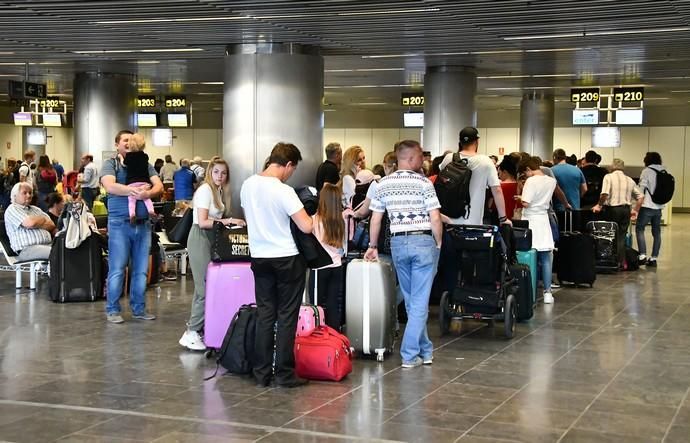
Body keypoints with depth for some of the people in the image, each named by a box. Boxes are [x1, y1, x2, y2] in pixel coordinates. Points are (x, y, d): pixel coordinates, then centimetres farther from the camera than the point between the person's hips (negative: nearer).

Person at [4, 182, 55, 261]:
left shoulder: (36, 209, 26)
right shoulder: (12, 209, 4)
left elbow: (52, 225, 16)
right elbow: (30, 223, -12)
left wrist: (36, 222, -1)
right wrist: (42, 219, 9)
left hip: (48, 245, 7)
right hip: (27, 249, -7)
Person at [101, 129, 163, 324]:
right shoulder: (111, 164, 4)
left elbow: (159, 186, 2)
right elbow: (109, 186, -14)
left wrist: (147, 193, -20)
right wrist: (133, 190, -25)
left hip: (143, 223, 4)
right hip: (120, 222, -4)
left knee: (141, 269, 8)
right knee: (117, 269, -2)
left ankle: (138, 308, 17)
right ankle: (112, 310, 7)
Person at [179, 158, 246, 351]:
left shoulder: (218, 191, 15)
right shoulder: (205, 190, -11)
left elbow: (214, 218, 11)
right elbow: (202, 222, -16)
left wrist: (231, 221, 1)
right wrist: (226, 221, -17)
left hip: (211, 240, 9)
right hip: (200, 239, -9)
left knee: (203, 288, 9)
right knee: (204, 288, -11)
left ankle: (197, 328, 14)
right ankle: (191, 333, -7)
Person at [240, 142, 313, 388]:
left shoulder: (248, 185, 1)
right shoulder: (284, 191, -19)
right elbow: (306, 227, -21)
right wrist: (310, 216, 0)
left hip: (259, 257, 6)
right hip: (286, 259, -6)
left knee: (264, 315, 11)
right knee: (287, 317, 2)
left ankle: (262, 373, 13)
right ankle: (285, 374, 6)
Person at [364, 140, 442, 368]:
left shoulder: (383, 184, 5)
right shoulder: (424, 183, -7)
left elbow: (375, 219, 6)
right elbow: (435, 220, -11)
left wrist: (372, 246, 17)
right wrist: (438, 244, 2)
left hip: (398, 242, 5)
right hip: (423, 241, -4)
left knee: (411, 300, 16)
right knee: (420, 301, -1)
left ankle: (425, 351, 24)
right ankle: (409, 354, -3)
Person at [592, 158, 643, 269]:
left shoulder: (608, 177, -3)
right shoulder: (629, 180, 13)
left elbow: (605, 193, -18)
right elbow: (640, 196, 10)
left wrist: (599, 205, -5)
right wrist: (635, 210, 17)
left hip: (612, 209, -4)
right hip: (626, 209, 4)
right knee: (622, 236, 8)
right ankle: (621, 262, 7)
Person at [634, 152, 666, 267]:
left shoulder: (647, 171, -7)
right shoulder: (664, 172, 10)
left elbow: (642, 190, -8)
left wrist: (637, 208, -4)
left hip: (647, 206, -6)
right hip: (659, 207, 6)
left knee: (639, 229, 1)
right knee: (656, 232, 9)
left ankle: (642, 255, -10)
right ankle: (654, 258, 10)